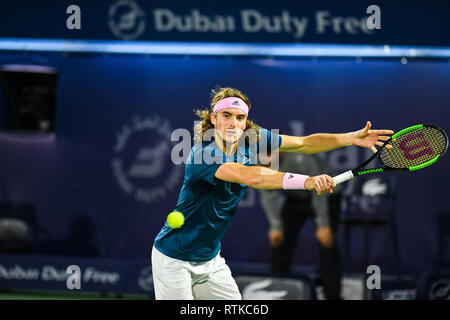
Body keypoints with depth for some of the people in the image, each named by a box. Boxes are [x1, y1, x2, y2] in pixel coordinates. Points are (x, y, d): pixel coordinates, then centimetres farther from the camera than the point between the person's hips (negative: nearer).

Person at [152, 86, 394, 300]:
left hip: (210, 260, 7)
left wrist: (353, 138, -12)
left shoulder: (253, 139, -4)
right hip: (174, 259, -7)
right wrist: (306, 181, -50)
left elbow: (305, 144, 3)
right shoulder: (202, 154, -27)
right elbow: (249, 176, -41)